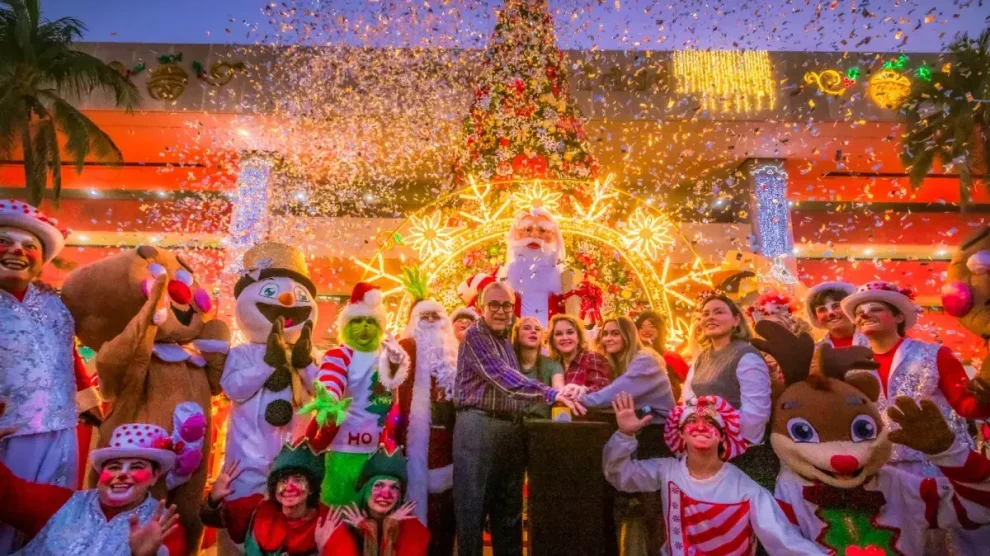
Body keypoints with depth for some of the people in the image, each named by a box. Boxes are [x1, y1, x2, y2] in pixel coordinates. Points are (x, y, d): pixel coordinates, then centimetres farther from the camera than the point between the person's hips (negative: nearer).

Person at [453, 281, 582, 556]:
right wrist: (550, 393, -29)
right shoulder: (475, 334, -9)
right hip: (478, 426, -7)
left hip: (511, 427, 8)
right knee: (473, 505, 0)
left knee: (509, 508, 14)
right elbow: (502, 376, -23)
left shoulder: (507, 340, 17)